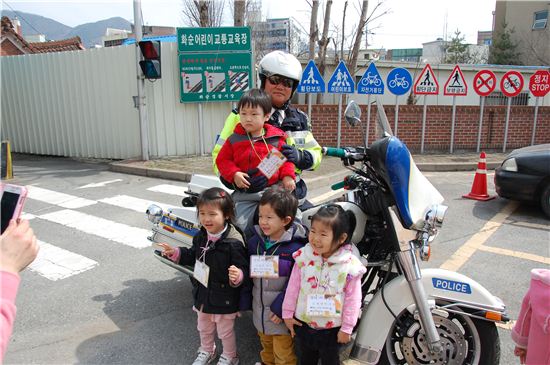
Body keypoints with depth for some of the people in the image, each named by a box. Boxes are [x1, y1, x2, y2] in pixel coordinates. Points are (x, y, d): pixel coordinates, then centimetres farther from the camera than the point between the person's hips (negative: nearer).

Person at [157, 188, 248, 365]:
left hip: (224, 299, -6)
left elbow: (242, 268, -27)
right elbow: (193, 256, 11)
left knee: (225, 332, 19)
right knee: (204, 328, 30)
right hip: (203, 294, 7)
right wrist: (175, 253, -1)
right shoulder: (201, 236, -7)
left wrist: (238, 276, -48)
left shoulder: (234, 242, -30)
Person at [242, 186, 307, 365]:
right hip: (259, 311, 6)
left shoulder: (296, 247, -23)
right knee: (266, 348, 30)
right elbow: (248, 272, 4)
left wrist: (280, 308, -21)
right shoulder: (254, 241, -5)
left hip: (281, 315, -5)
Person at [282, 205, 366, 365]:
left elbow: (353, 299, -13)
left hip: (332, 327, -2)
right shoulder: (304, 257, -16)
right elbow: (293, 286, -5)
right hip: (304, 322, 2)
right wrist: (287, 313, 1)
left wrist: (347, 328, -8)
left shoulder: (350, 265, -22)